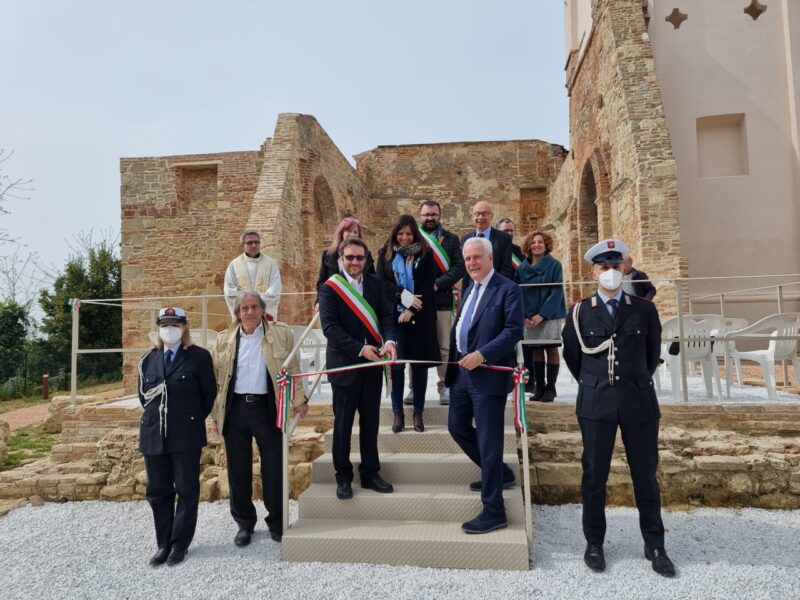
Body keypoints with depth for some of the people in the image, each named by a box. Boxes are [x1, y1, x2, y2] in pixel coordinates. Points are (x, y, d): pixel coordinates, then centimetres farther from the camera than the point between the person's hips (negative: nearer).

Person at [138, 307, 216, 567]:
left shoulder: (199, 356, -3)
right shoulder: (148, 359, 10)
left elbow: (209, 393, 1)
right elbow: (143, 394, 19)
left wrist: (195, 418, 5)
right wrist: (156, 417, 13)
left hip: (186, 433, -4)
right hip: (154, 433, 4)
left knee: (186, 490, 4)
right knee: (158, 492, 10)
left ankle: (180, 544, 16)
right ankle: (163, 544, 23)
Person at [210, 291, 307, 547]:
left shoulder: (281, 334, 2)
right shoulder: (224, 340, 7)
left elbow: (292, 370, 4)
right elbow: (215, 379, 8)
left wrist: (298, 399, -4)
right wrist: (214, 414, 5)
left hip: (267, 408, -1)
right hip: (235, 410, 2)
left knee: (274, 468, 4)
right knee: (238, 469, 10)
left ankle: (276, 522, 22)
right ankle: (244, 523, 27)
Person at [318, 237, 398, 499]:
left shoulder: (375, 283, 6)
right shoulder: (329, 288, -7)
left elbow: (386, 316, 2)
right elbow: (330, 327, -14)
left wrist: (389, 341, -18)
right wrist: (360, 349, -21)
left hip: (372, 363, 4)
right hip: (344, 364, -4)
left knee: (370, 421, 12)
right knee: (343, 423, 7)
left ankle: (370, 473, 25)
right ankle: (343, 477, 21)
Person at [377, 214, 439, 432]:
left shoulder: (425, 254, 4)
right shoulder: (385, 254, 7)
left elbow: (429, 284, -2)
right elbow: (381, 281, -1)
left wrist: (411, 310, -12)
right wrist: (403, 296, -15)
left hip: (420, 316, 0)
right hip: (394, 315, 0)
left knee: (420, 363, 2)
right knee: (396, 364, -2)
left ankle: (418, 413, 12)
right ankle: (398, 413, 8)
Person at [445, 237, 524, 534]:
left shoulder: (508, 289, -10)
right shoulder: (469, 289, 16)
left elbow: (514, 330, -17)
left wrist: (482, 354, -24)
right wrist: (454, 356, 8)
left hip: (489, 374, -9)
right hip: (462, 371, 9)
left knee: (488, 439, -4)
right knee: (457, 426, 17)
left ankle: (493, 511, 8)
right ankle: (500, 473, 37)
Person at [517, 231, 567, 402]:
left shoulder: (554, 265, -3)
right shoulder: (522, 268, 6)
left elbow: (557, 292, -9)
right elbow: (519, 293, 6)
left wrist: (542, 314, -16)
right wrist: (523, 316, -7)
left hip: (549, 315, -3)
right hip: (529, 317, 3)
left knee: (551, 349, -1)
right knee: (536, 351, 6)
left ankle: (550, 388, 6)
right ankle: (539, 387, 12)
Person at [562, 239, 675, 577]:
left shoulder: (644, 309, 3)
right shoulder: (580, 312, 1)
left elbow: (653, 353, 16)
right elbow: (571, 355, 12)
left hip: (639, 401, 1)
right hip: (595, 403, 0)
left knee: (645, 474, 10)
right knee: (594, 475, 8)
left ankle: (654, 546, 26)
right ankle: (594, 544, 23)